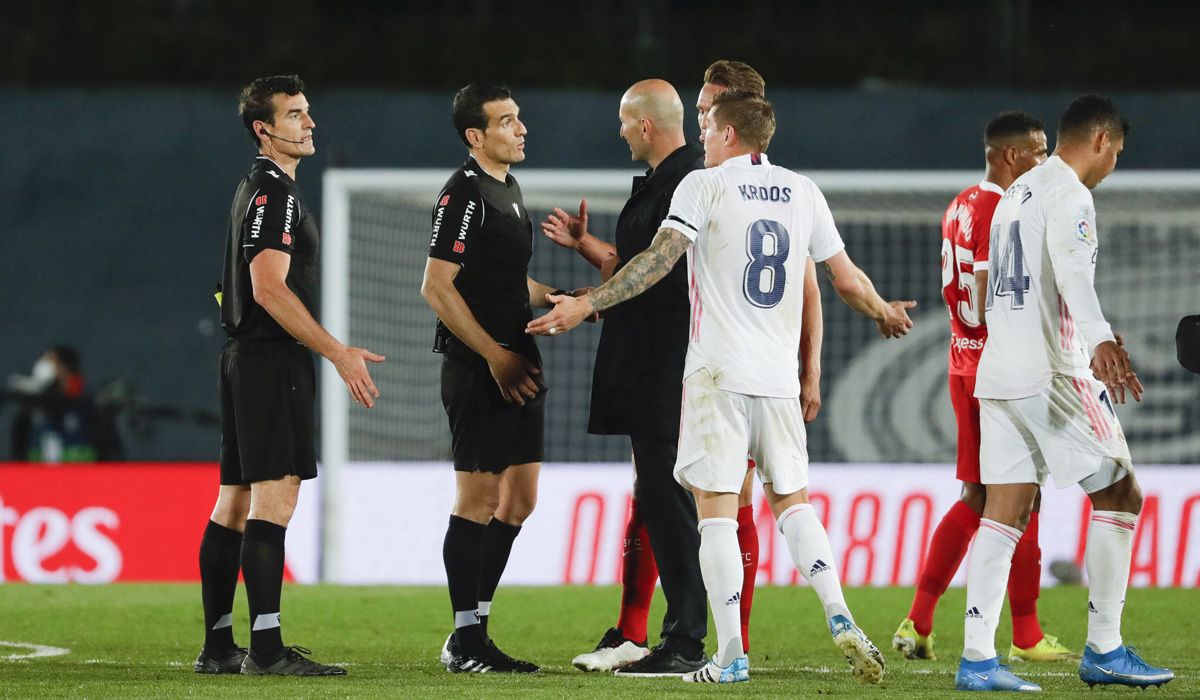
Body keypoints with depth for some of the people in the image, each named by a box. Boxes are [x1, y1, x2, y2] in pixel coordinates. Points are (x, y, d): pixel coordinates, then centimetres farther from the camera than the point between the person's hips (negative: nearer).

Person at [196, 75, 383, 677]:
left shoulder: (257, 189, 20)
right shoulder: (274, 192, -12)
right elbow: (269, 288, -20)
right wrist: (337, 352, -19)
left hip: (247, 359, 11)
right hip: (272, 362, -11)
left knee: (235, 503, 10)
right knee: (274, 498, -14)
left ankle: (217, 646, 13)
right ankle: (266, 648, -19)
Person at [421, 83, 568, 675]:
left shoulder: (508, 189, 17)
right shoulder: (463, 192, -12)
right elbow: (436, 287, -17)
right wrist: (495, 355, -18)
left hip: (516, 366, 10)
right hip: (477, 366, -10)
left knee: (518, 497, 10)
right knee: (478, 495, -7)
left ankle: (474, 633, 17)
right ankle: (465, 641, -3)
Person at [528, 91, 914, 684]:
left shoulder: (705, 186, -2)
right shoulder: (802, 191, 10)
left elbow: (659, 259, -13)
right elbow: (846, 280, 15)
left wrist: (587, 304, -14)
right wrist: (885, 313, 35)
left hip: (718, 373, -4)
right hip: (778, 375, 4)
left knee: (717, 512, -2)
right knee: (791, 501, 16)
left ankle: (731, 655, -6)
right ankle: (839, 619, -1)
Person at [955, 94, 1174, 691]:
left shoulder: (1019, 191, 20)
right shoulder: (1068, 194, -9)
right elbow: (1071, 268, -28)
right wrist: (1101, 339, -44)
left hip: (999, 372, 9)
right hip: (1052, 374, -9)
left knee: (1004, 512, 4)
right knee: (1119, 495, 0)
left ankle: (977, 659, -4)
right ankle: (1103, 650, 1)